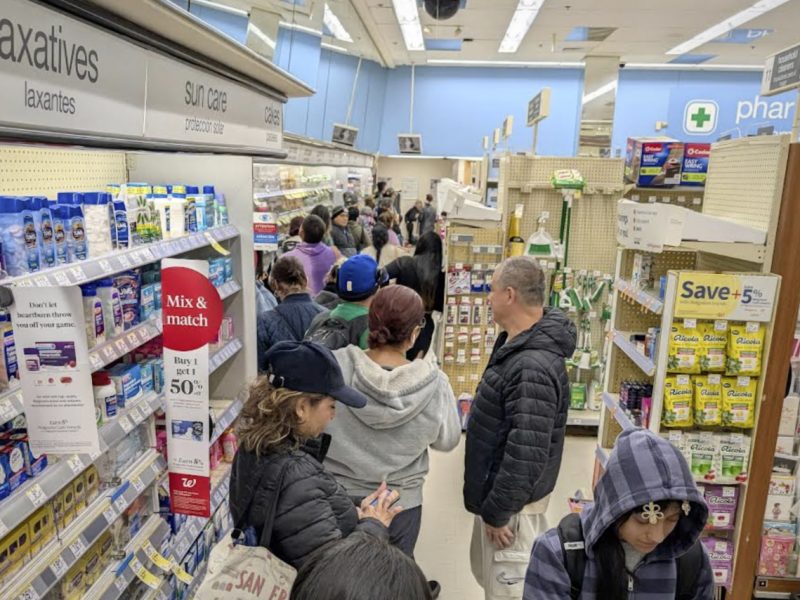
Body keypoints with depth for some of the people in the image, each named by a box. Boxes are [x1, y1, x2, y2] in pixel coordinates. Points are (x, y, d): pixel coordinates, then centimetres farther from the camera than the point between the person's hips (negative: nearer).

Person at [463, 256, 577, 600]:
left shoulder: (532, 368, -31)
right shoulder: (518, 343, 3)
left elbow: (527, 454, -30)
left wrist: (497, 511, -19)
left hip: (513, 501, -10)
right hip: (498, 491, 10)